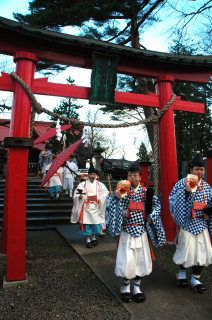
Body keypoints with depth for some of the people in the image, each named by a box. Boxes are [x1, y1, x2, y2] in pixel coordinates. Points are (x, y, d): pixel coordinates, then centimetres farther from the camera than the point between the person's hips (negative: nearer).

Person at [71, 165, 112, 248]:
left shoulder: (99, 184, 7)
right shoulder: (83, 184, 2)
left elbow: (105, 192, -5)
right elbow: (76, 194, -1)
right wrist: (79, 197, -24)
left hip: (96, 208, 2)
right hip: (86, 208, -1)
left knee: (96, 223, 7)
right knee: (86, 224, 1)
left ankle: (93, 237, 28)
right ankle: (88, 240, 17)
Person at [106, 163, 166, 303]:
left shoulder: (146, 191, 2)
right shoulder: (122, 190, -5)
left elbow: (157, 203, 12)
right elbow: (111, 204, -14)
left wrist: (151, 216, -1)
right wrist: (116, 197, -33)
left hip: (141, 230, 3)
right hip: (127, 231, -2)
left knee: (141, 258, 11)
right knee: (126, 259, -1)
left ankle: (137, 287, 31)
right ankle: (126, 286, 24)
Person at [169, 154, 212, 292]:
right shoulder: (182, 183, -6)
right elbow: (174, 200, -13)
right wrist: (186, 190, -23)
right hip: (187, 223, -4)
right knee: (186, 249, 4)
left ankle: (196, 278, 26)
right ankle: (182, 273, 31)